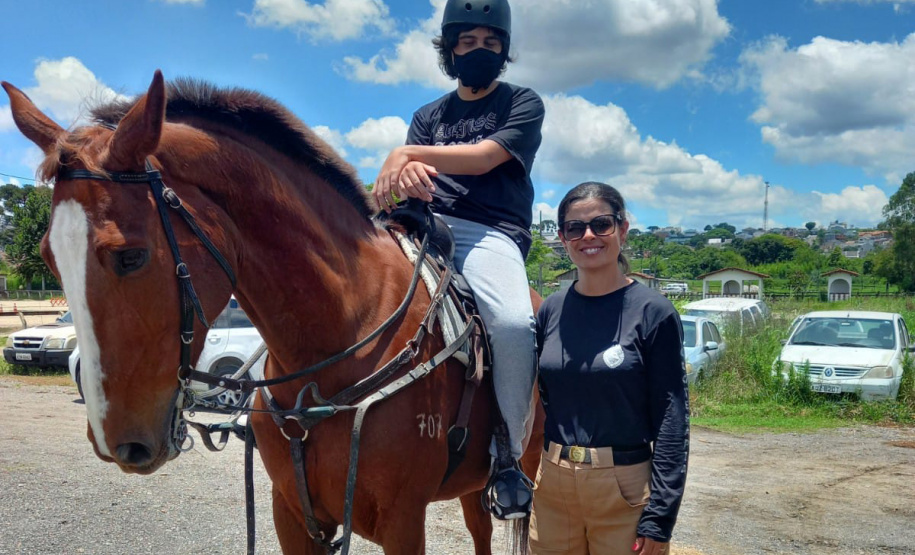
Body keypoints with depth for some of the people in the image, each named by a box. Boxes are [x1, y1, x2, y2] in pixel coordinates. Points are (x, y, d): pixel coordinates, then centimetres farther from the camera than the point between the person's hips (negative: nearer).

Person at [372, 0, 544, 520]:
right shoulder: (430, 115, 24)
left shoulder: (524, 103, 13)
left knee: (515, 324, -35)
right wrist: (407, 174, -17)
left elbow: (484, 157, -5)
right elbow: (410, 174, 8)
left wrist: (409, 154, -8)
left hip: (491, 234, -4)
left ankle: (506, 459, -16)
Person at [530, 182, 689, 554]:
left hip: (625, 488, -4)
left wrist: (659, 518, -13)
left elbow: (672, 422, -11)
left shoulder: (653, 312, -10)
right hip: (552, 484, 4)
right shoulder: (551, 310, 2)